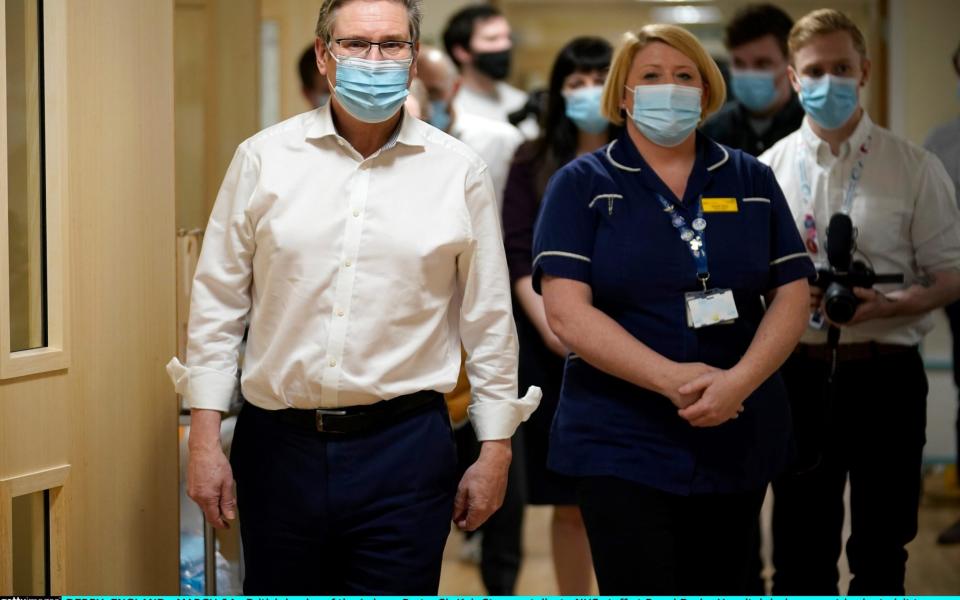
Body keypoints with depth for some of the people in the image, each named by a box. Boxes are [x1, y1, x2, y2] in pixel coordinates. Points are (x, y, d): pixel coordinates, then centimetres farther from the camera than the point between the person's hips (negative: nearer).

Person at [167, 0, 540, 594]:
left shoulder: (459, 171, 2)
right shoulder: (264, 157, 3)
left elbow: (489, 321, 7)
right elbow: (217, 301, 5)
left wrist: (495, 452, 6)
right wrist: (206, 440, 1)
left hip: (404, 449, -1)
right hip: (278, 443, 1)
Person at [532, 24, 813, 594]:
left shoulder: (754, 181, 9)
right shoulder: (582, 184, 0)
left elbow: (792, 295, 4)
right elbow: (566, 311, -10)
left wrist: (740, 380, -15)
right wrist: (673, 379, -20)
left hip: (740, 442, 4)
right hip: (622, 445, -3)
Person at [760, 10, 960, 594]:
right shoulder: (767, 171, 6)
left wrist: (890, 305, -18)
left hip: (885, 375, -1)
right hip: (801, 374, 2)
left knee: (881, 547, 8)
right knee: (800, 546, 8)